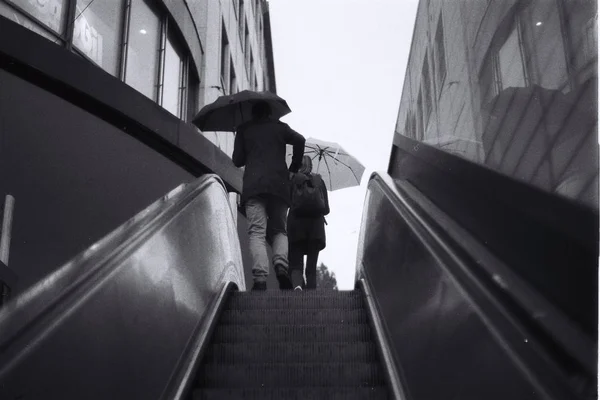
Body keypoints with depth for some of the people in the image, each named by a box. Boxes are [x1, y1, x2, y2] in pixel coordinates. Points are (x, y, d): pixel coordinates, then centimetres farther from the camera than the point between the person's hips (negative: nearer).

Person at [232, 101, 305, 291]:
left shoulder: (244, 129, 18)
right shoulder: (280, 127, 20)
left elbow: (237, 161, 14)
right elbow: (299, 140, 2)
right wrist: (295, 166, 12)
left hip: (253, 185, -1)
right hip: (279, 184, 1)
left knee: (256, 232, -9)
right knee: (278, 229, 10)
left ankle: (260, 277, -27)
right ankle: (281, 264, -18)